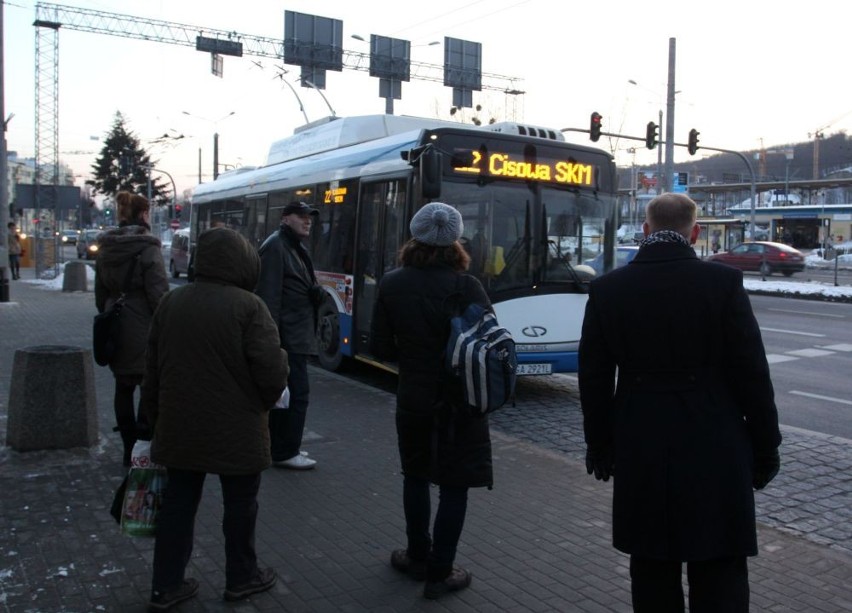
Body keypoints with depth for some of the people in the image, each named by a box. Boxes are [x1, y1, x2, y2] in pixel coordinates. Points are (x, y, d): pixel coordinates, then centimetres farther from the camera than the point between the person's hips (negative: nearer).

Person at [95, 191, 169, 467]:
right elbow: (159, 295, -16)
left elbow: (100, 293, 17)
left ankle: (130, 448, 18)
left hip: (115, 330, 7)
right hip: (143, 331, -7)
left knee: (123, 388, 11)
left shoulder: (105, 249, 10)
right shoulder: (147, 248, -12)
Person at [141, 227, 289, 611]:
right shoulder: (248, 306, -16)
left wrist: (156, 420, 20)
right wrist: (266, 400, 3)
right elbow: (272, 373, -19)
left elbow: (152, 372, 10)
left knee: (178, 503, 15)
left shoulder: (170, 302, 4)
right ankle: (242, 578, 27)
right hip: (235, 431, -5)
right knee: (240, 504, 12)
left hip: (179, 428, 6)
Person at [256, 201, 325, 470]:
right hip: (287, 335, -10)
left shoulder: (299, 249, 18)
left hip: (297, 334, 10)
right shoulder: (275, 246, -13)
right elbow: (268, 296, -20)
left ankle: (279, 446, 24)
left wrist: (317, 293, 1)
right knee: (297, 391, -8)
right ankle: (285, 452, 1)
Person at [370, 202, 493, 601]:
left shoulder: (391, 285, -6)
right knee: (454, 486, 8)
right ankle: (439, 574, 15)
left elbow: (380, 347, -1)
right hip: (459, 402, -3)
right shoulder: (466, 286, -16)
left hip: (412, 399, 3)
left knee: (415, 476, 21)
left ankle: (418, 557, 33)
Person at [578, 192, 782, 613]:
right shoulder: (724, 282, -9)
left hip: (640, 454, 2)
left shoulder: (607, 289, -2)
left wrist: (599, 446, 13)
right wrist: (766, 450, 4)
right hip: (714, 454, -2)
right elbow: (752, 376, -6)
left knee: (653, 578, 14)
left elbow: (594, 380, 2)